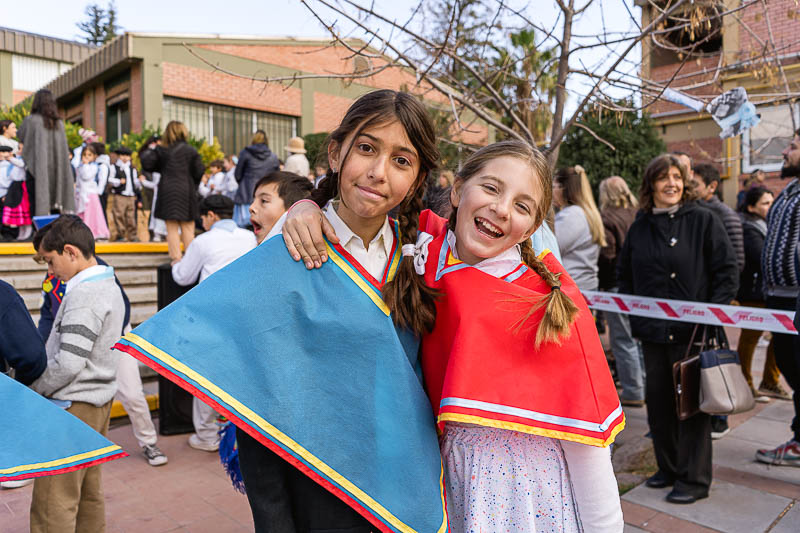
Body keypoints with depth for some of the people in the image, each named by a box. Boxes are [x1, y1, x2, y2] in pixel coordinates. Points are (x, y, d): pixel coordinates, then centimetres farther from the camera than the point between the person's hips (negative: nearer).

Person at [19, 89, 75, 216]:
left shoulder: (31, 120, -5)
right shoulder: (59, 123, 7)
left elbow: (20, 136, 12)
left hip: (37, 171, -4)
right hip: (56, 172, 4)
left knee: (37, 210, -3)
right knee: (55, 214, 7)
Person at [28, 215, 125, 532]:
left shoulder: (83, 294, -19)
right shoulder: (110, 287, 11)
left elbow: (69, 363, -23)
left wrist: (34, 388, -7)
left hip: (74, 405, -10)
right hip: (99, 401, 10)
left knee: (52, 506, -3)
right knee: (89, 493, 18)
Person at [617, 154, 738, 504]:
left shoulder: (703, 220, -2)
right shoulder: (639, 228, 10)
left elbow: (727, 271, -3)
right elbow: (624, 274, 19)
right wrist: (634, 311, 7)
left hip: (692, 331, -4)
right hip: (652, 331, 5)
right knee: (657, 400, 12)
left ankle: (694, 479, 15)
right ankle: (669, 468, 29)